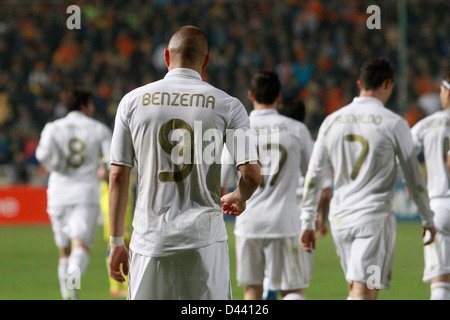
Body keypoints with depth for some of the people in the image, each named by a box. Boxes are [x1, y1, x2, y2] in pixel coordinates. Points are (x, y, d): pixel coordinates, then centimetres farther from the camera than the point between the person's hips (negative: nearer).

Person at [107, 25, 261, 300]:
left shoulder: (133, 101, 5)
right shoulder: (226, 105, 1)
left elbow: (118, 176, 4)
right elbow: (251, 173, -6)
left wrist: (117, 241, 8)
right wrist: (239, 199, 18)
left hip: (150, 237, 1)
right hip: (204, 236, -1)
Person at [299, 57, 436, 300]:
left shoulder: (332, 121, 7)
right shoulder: (394, 123, -5)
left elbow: (313, 176, 7)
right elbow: (414, 177, 2)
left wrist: (308, 223, 13)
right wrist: (428, 219, 14)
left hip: (339, 219, 5)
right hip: (375, 217, -5)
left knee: (356, 292, 17)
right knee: (364, 294, -9)